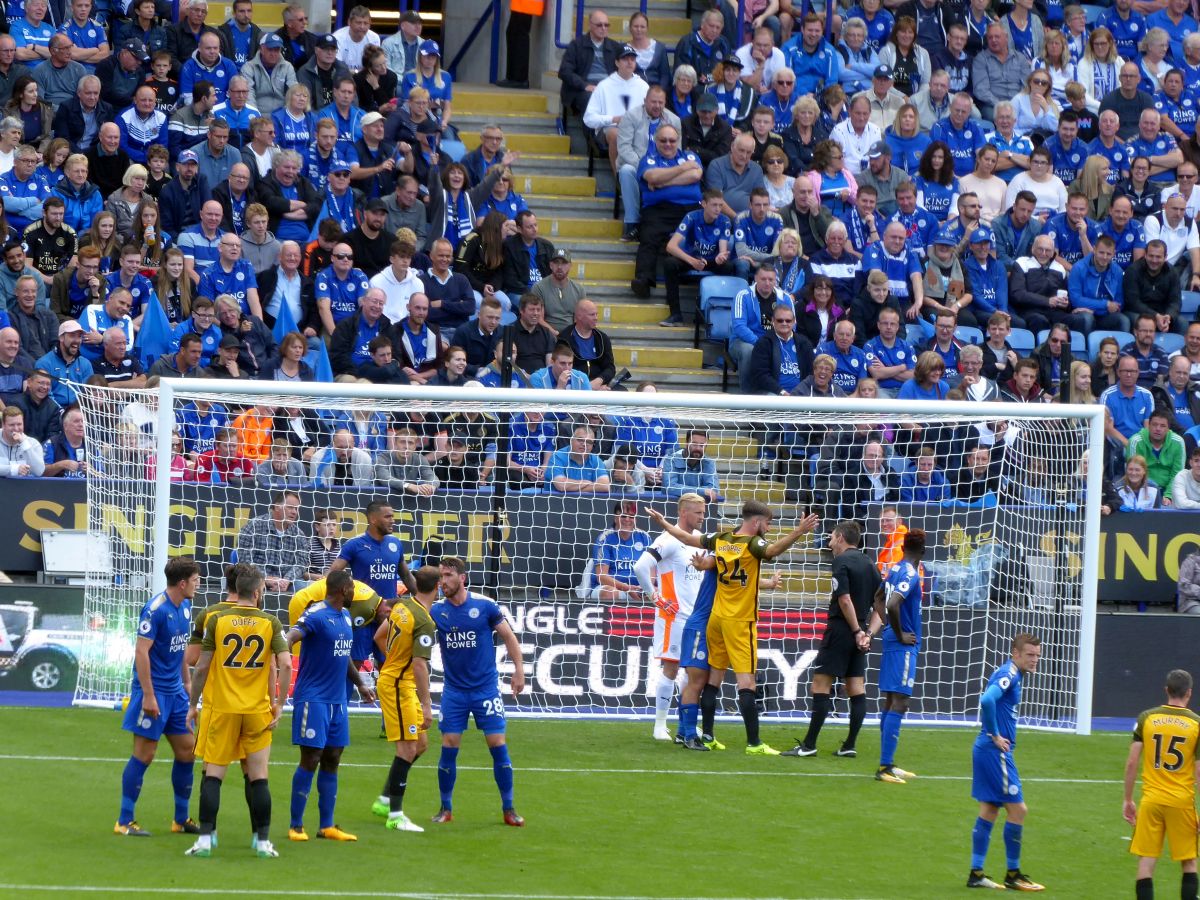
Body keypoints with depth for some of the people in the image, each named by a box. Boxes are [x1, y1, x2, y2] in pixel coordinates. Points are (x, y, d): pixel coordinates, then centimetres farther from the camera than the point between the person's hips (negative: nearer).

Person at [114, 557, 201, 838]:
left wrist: (187, 682, 20)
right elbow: (141, 651, -20)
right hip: (154, 691, -9)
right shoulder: (155, 609, -18)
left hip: (175, 690, 9)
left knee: (187, 750, 10)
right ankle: (124, 821, 3)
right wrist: (148, 696, -22)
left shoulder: (184, 607, 8)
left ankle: (181, 820, 21)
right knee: (144, 754, -5)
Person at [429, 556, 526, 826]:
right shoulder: (436, 610, -3)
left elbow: (508, 637, 3)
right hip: (454, 690, 1)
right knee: (449, 747, -2)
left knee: (498, 745, -3)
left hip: (486, 688, -1)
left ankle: (508, 809, 6)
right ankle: (446, 808, 11)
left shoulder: (484, 605, -7)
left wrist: (519, 670, -1)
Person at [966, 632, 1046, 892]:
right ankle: (1013, 875, 4)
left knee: (989, 810, 12)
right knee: (1017, 809, -4)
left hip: (986, 751, 10)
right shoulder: (1008, 675, -16)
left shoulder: (1013, 675, 14)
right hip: (995, 751, -10)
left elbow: (989, 700, 28)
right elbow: (987, 700, -32)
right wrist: (995, 735, -22)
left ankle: (976, 873, 15)